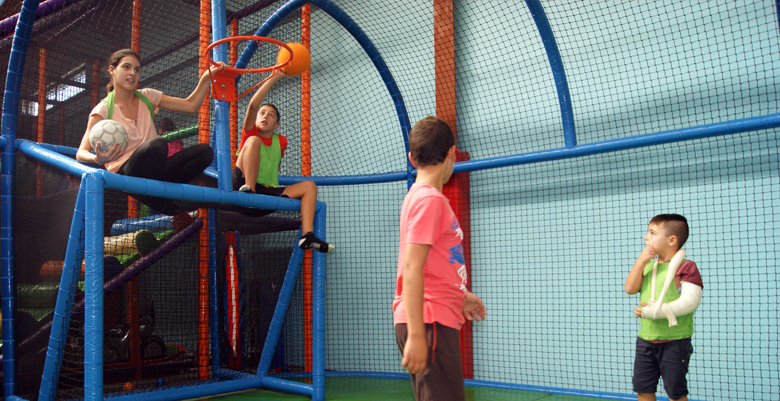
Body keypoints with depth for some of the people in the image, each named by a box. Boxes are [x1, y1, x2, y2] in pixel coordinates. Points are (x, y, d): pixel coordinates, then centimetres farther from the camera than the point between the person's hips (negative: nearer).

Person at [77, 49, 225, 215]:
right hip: (124, 173, -5)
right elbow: (81, 153, -9)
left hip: (153, 171, 5)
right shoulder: (103, 110, -4)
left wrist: (206, 78, -4)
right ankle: (170, 212, -23)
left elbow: (191, 105, 9)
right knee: (157, 144, -35)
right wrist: (98, 159, -32)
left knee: (204, 151, -14)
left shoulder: (147, 97, 10)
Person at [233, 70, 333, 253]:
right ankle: (248, 191, -30)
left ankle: (307, 235, -22)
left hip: (269, 193, 5)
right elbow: (253, 105, -11)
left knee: (309, 185, -4)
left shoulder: (281, 141, 14)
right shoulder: (250, 133, 3)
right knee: (253, 141, -17)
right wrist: (276, 76, -12)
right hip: (243, 184, -4)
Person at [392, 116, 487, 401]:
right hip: (429, 323, -10)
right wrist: (416, 335, -23)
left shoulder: (422, 197, 16)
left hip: (439, 320, 10)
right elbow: (411, 270, -19)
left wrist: (460, 297, 34)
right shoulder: (430, 199, -12)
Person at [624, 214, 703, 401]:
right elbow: (630, 288, 1)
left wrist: (653, 311, -23)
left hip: (675, 341, -7)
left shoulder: (685, 267, -11)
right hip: (645, 339, 7)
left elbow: (689, 301, -21)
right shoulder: (647, 265, 12)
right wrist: (641, 261, -7)